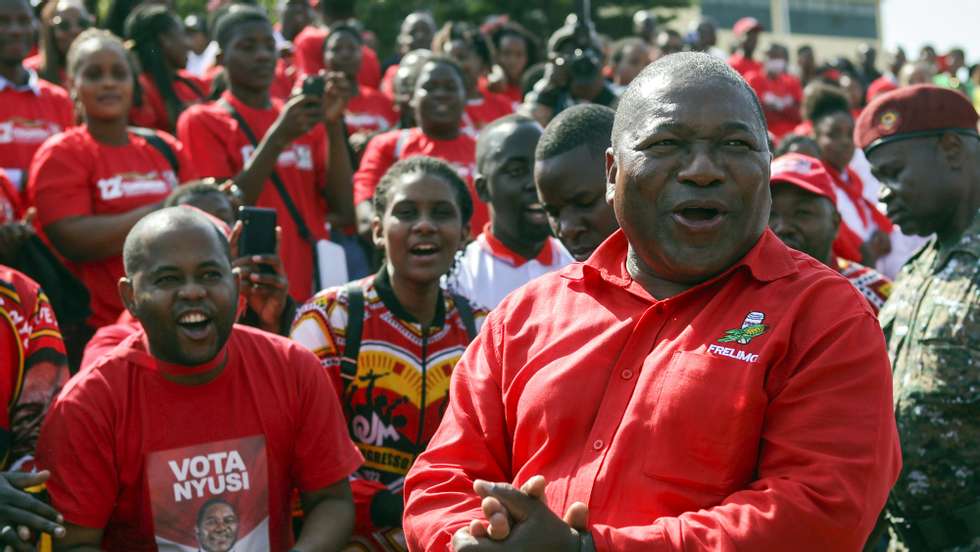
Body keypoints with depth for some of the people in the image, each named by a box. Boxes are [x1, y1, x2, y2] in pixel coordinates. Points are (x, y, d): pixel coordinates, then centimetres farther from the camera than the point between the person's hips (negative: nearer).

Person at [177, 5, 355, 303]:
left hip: (311, 287, 4)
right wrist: (278, 137, -18)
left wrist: (334, 126, -9)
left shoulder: (305, 121, 11)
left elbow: (343, 210, 1)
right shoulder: (201, 121, 1)